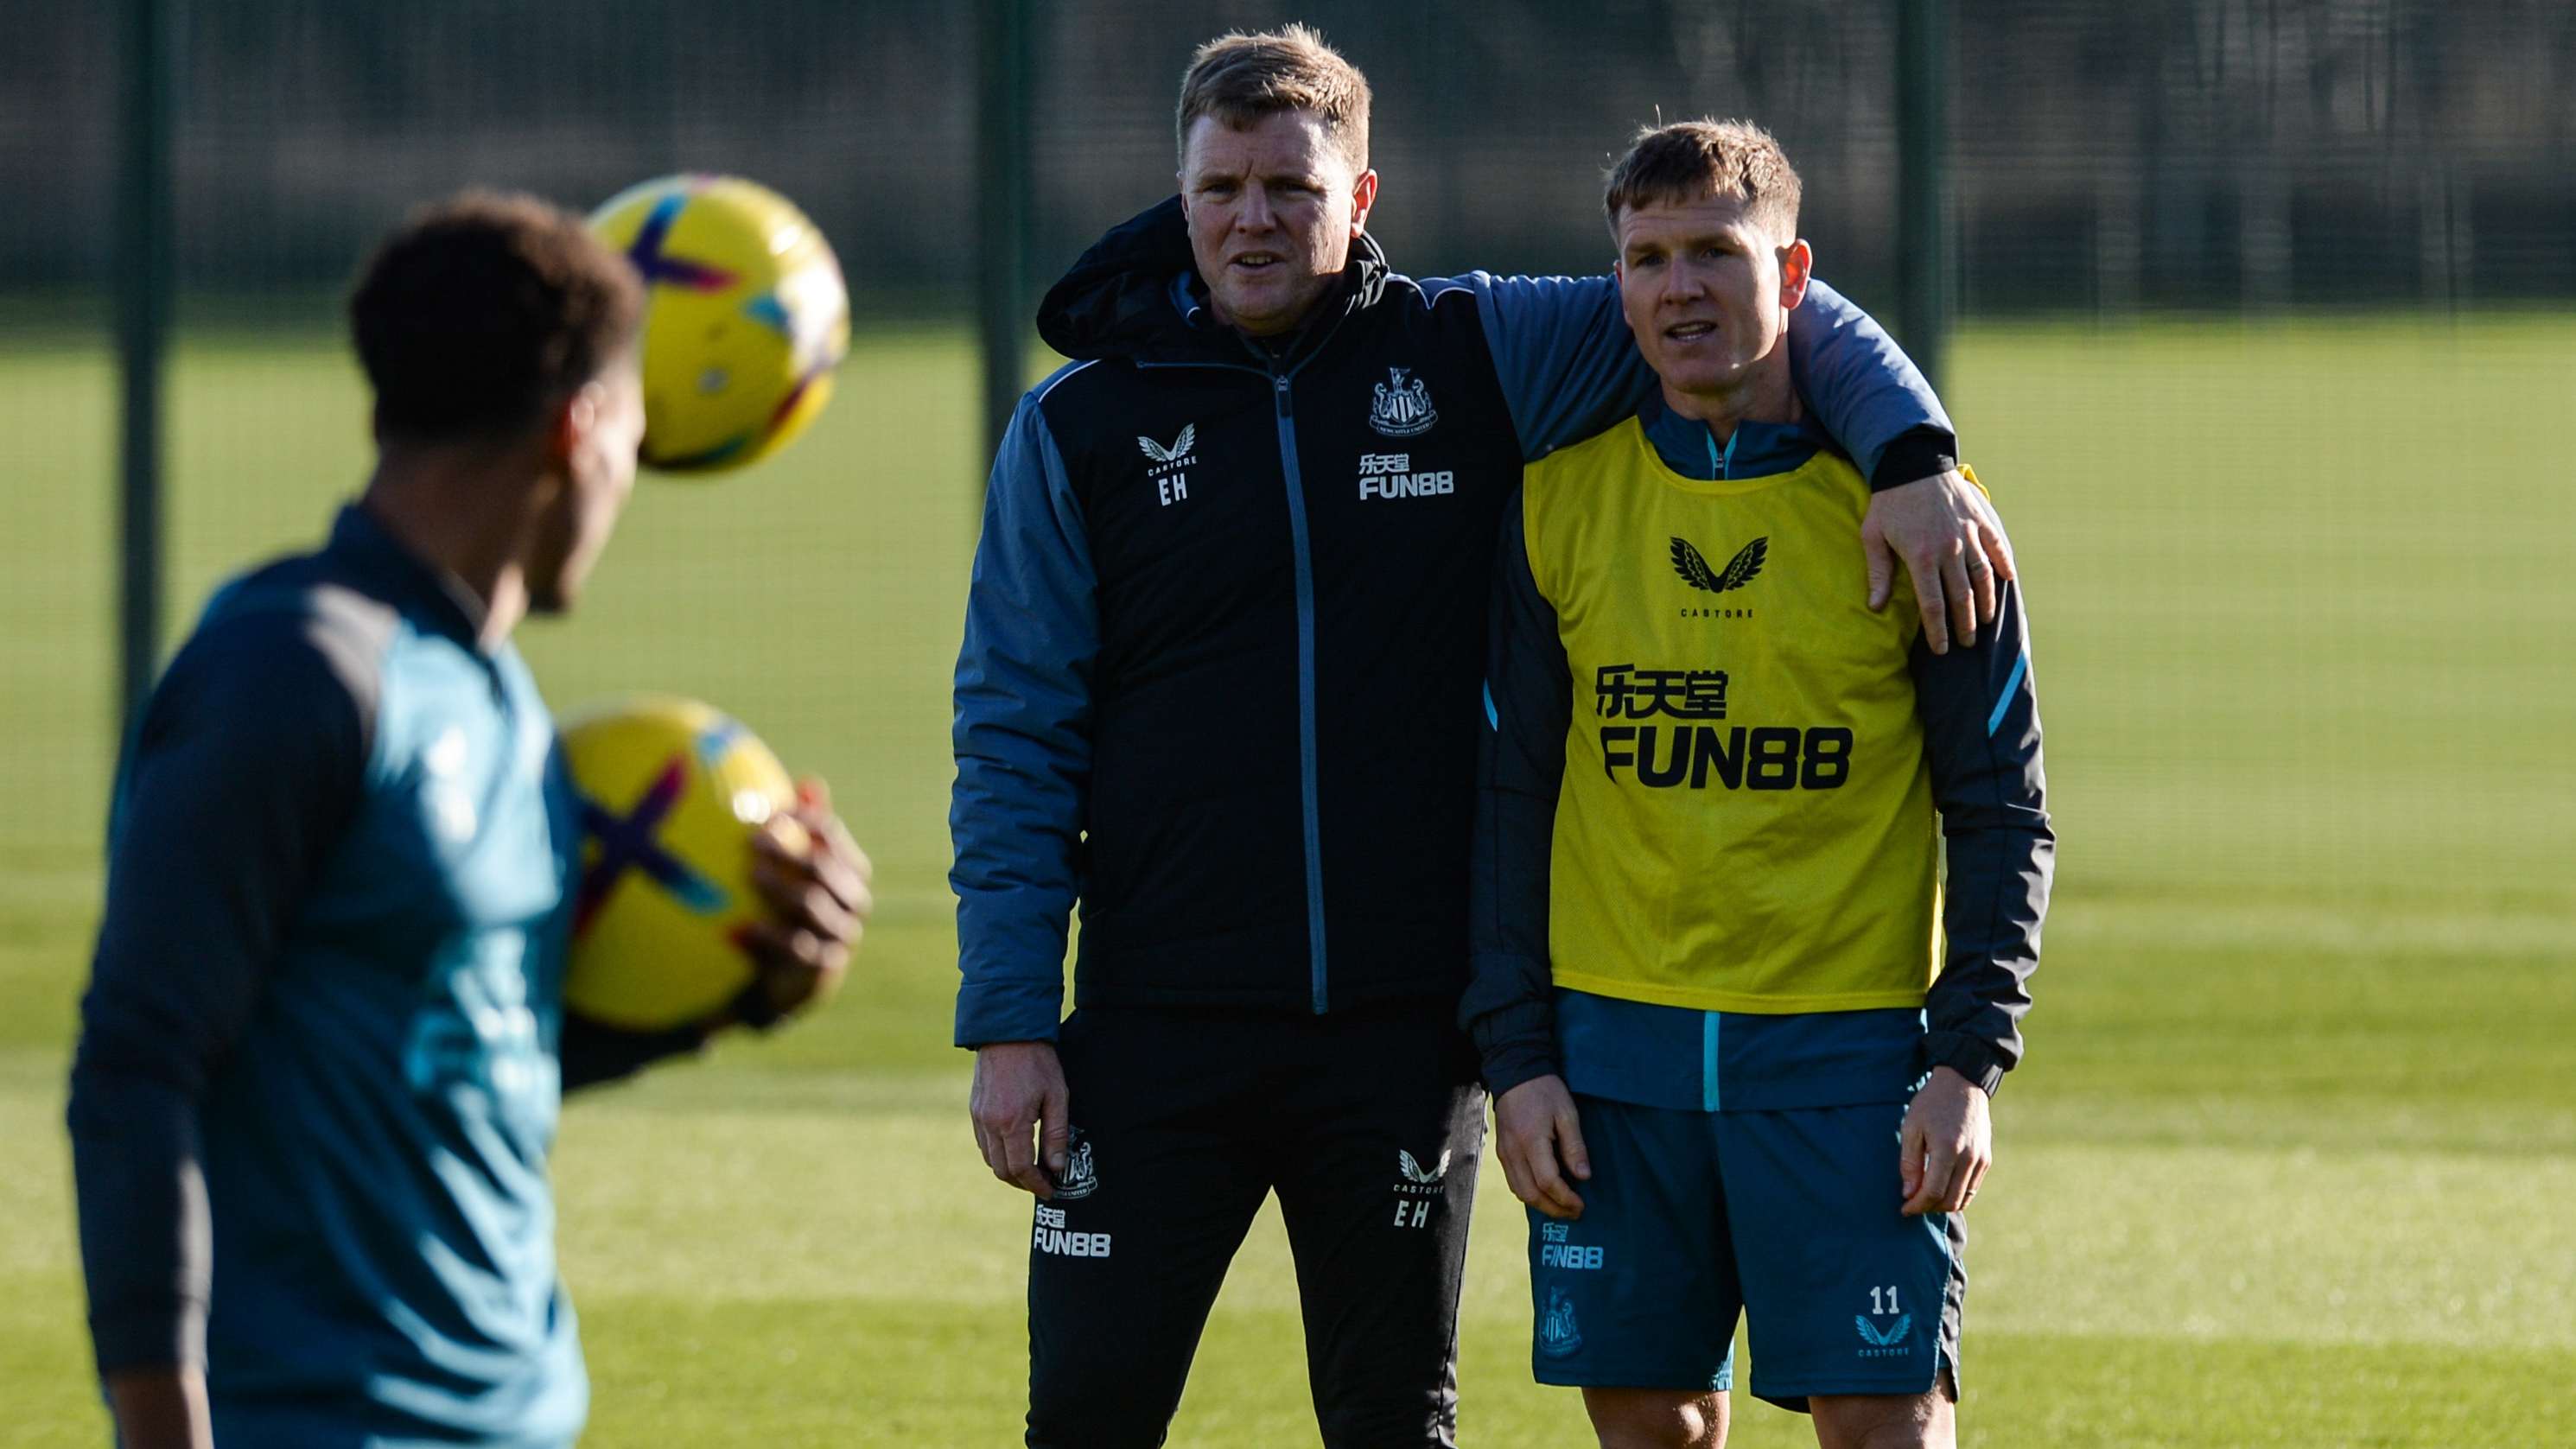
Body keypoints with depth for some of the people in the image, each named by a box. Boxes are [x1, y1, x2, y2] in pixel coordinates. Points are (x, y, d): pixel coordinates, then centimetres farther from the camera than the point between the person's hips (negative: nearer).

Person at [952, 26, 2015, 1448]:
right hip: (1158, 1031, -1)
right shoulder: (1079, 427, 2)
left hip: (1400, 1027, 1)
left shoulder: (1475, 360, 3)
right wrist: (1009, 1021, -6)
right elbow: (1014, 741, 1)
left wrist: (1914, 456, -10)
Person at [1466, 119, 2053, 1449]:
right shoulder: (1561, 502, 4)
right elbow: (1511, 798, 9)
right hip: (1617, 1043, 2)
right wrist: (1516, 1056, 2)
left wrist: (1969, 1061, -8)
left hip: (1850, 1041, -2)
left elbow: (2001, 809, 0)